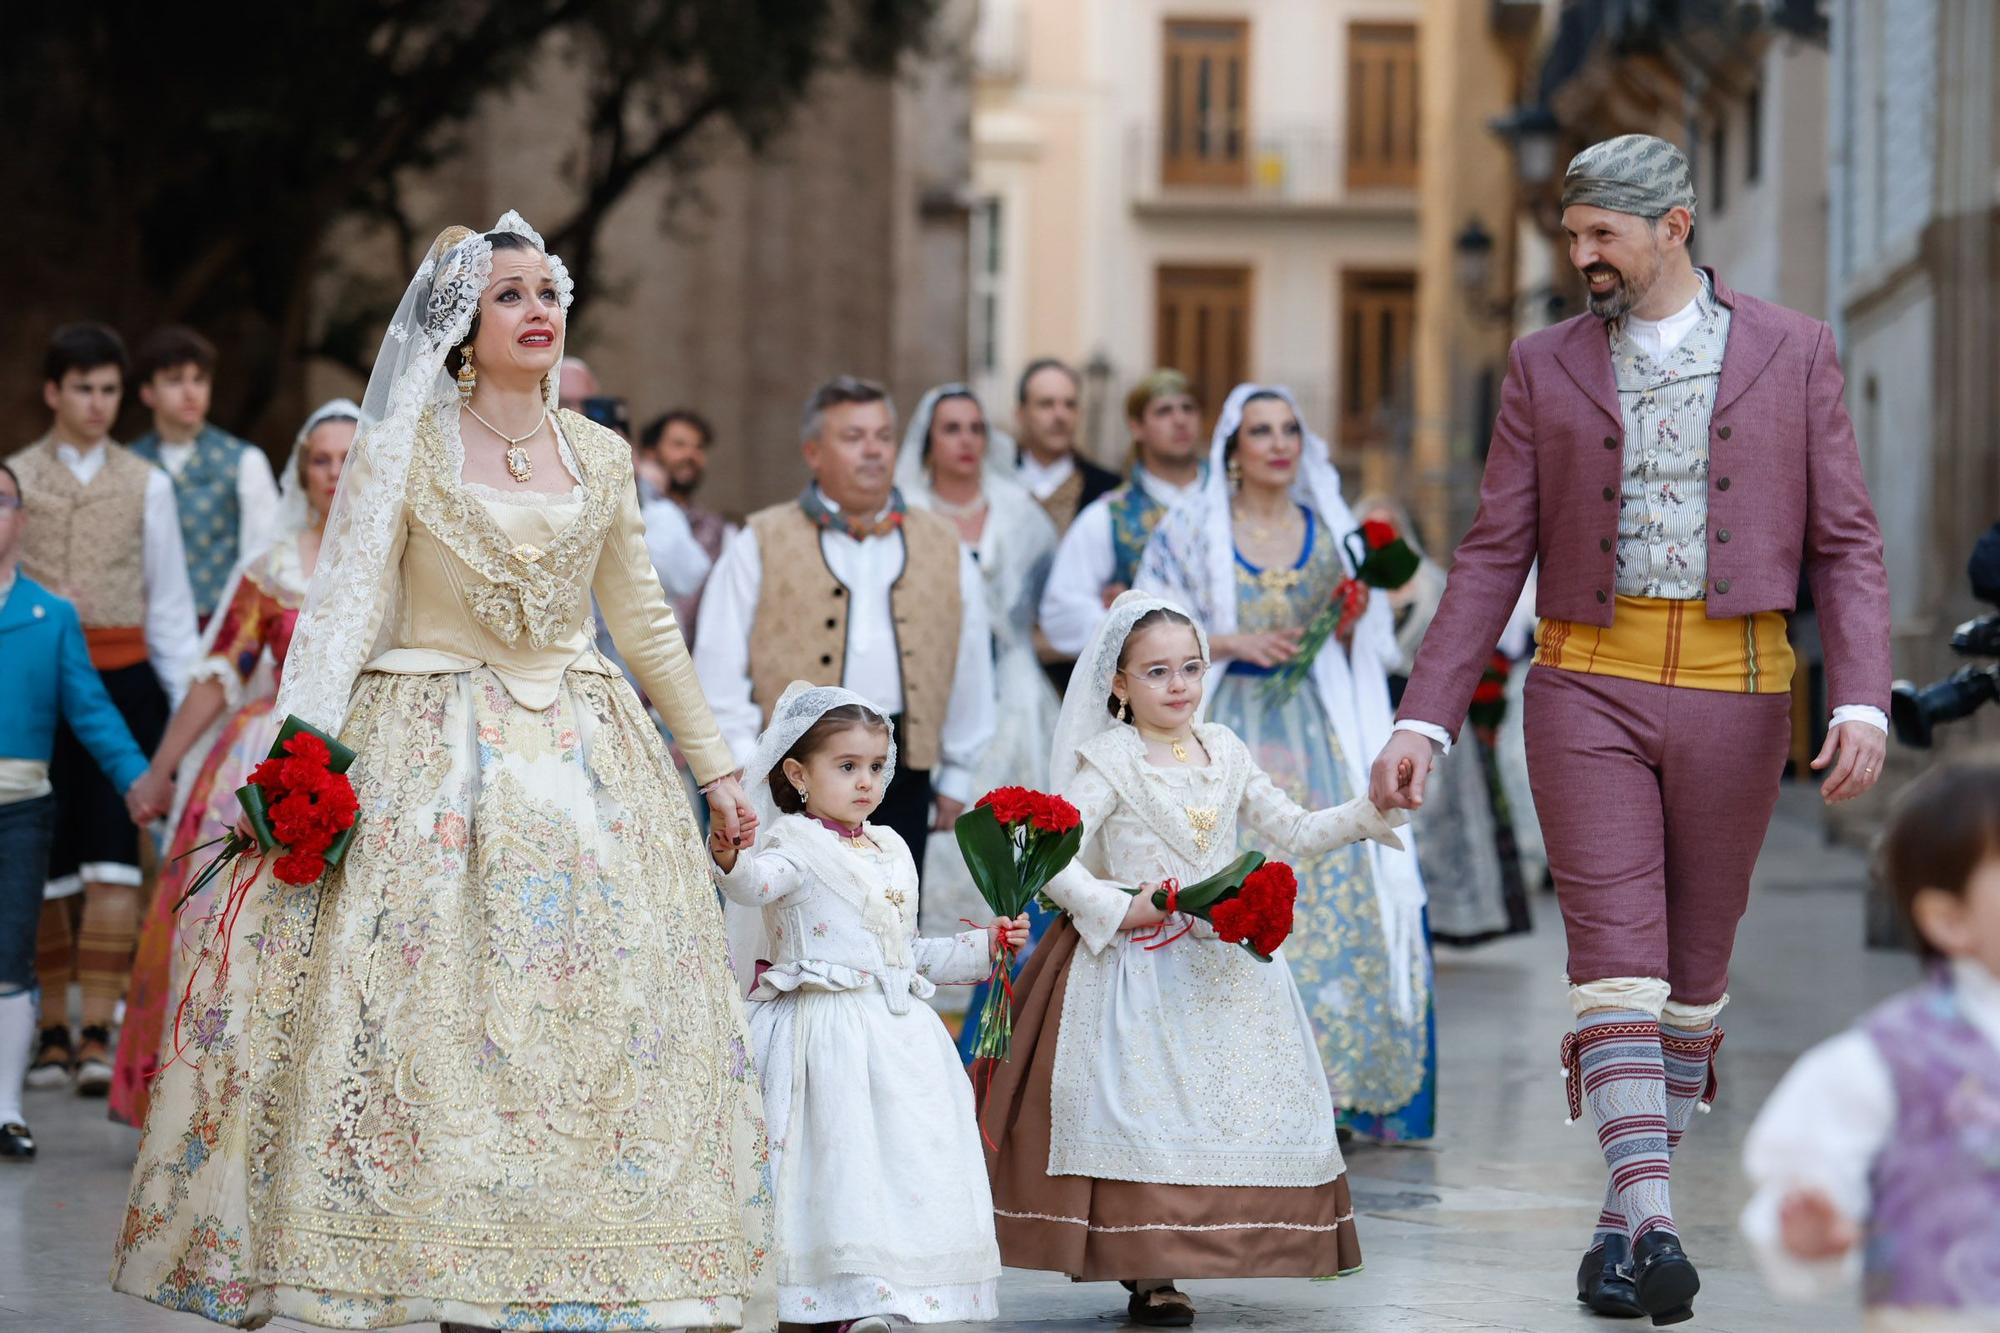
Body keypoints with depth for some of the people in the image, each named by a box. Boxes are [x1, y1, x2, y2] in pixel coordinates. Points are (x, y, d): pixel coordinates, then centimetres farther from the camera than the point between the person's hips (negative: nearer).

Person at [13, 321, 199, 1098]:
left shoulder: (145, 485, 10)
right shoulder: (15, 480, 7)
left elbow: (170, 603, 11)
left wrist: (188, 703, 7)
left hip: (123, 681, 0)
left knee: (111, 859, -8)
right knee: (45, 866, 3)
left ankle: (97, 1037, -10)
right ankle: (52, 1035, 11)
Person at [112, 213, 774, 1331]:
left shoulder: (600, 457, 10)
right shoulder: (402, 450, -2)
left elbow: (646, 622, 18)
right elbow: (344, 611, -6)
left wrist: (716, 766, 19)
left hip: (583, 764, 4)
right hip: (432, 759, -4)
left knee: (590, 1011, -1)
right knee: (428, 1011, -10)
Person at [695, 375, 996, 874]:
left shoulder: (943, 547, 14)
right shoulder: (760, 546, 5)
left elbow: (970, 668, 17)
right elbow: (720, 670, 2)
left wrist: (957, 777, 14)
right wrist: (745, 771, -6)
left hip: (902, 777, 3)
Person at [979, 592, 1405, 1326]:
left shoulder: (1224, 754, 11)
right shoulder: (1109, 762, -5)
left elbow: (1292, 833, 14)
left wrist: (1369, 812, 2)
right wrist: (1115, 908, -21)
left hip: (1224, 965, 6)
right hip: (1140, 963, -5)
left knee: (1235, 1099, 2)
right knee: (1145, 1108, -10)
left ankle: (1203, 1252, 10)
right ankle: (1150, 1273, -8)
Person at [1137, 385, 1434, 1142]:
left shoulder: (1331, 532, 12)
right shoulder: (1191, 532, 3)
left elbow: (1367, 647, 16)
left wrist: (1351, 624, -7)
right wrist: (1233, 641, -15)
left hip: (1316, 731, 3)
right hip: (1226, 728, -3)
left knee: (1338, 893, -7)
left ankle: (1330, 1077, -2)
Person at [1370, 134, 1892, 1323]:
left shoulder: (1794, 352, 2)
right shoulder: (1549, 367, 6)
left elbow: (1846, 545, 0)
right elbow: (1495, 556, 5)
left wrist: (1863, 702, -14)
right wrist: (1424, 721, -4)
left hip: (1735, 692, 0)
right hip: (1590, 687, 0)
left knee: (1695, 958, 9)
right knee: (1615, 953, -11)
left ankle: (1631, 1198, 25)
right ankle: (1654, 1226, -18)